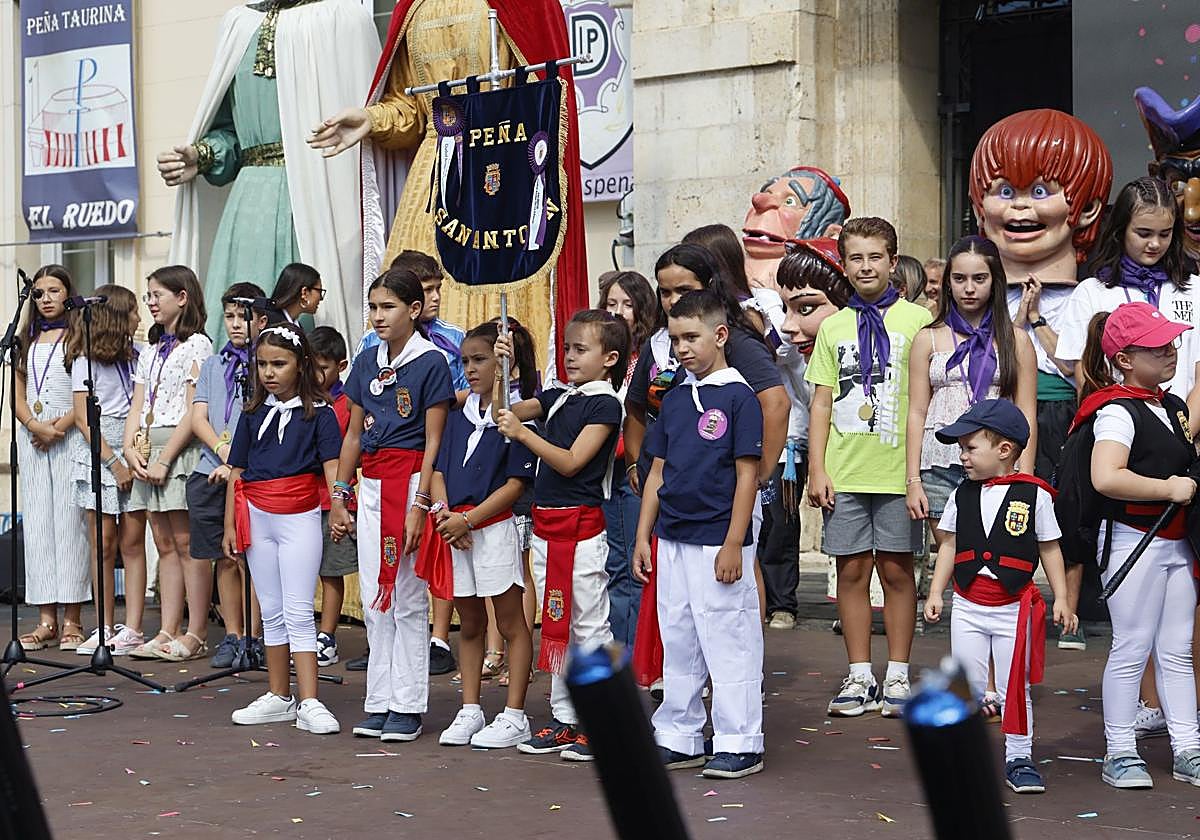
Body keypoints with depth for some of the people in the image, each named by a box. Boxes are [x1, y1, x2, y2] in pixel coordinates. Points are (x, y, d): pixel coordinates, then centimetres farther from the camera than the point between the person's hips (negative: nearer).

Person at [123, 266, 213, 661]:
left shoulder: (196, 346, -4)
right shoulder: (151, 351, 20)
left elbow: (194, 410, -12)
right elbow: (137, 406, 16)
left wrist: (165, 459, -16)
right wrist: (131, 449, -1)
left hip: (181, 450, -8)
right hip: (149, 451, 8)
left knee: (186, 543, -7)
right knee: (165, 544, 7)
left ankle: (196, 634, -4)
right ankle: (168, 632, 8)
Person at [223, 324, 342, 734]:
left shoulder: (318, 413, -4)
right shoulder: (253, 414, 8)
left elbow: (331, 466, -14)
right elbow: (237, 472, 11)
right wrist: (230, 525, 9)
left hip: (299, 519, -5)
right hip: (257, 518, 5)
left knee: (299, 613, -8)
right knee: (271, 612, 11)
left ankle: (309, 704, -9)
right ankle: (279, 697, 19)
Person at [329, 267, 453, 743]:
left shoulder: (430, 363, -7)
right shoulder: (367, 363, 11)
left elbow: (434, 440, -9)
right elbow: (353, 434, 16)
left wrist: (420, 504, -15)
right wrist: (339, 496, 12)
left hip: (411, 483, -6)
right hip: (371, 485, 6)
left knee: (408, 598, -2)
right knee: (374, 599, 7)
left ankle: (408, 706, 5)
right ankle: (379, 702, 14)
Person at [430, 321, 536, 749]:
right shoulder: (459, 416, 12)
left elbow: (515, 484, -13)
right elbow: (439, 471, 12)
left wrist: (467, 520, -16)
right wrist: (444, 511, -6)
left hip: (494, 527, -7)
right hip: (455, 530, 7)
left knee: (510, 623, 2)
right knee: (469, 624, 14)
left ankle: (514, 716, 6)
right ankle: (469, 711, 21)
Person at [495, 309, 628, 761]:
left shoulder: (605, 404, -9)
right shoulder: (559, 397, 12)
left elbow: (571, 462, -16)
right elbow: (506, 412, 18)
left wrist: (522, 433, -18)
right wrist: (501, 366, 5)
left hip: (582, 525, -8)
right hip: (546, 523, 8)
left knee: (589, 625, -2)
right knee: (555, 623, 11)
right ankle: (564, 719, 19)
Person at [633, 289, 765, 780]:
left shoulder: (738, 397, -9)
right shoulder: (675, 400, 11)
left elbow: (747, 475, -11)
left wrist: (733, 545, -15)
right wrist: (643, 537, 11)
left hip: (718, 543, -7)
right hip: (672, 542, 7)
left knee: (728, 641, -1)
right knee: (677, 643, 13)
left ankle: (739, 744, 8)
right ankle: (678, 738, 22)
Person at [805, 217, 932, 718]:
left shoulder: (916, 320, 2)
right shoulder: (833, 326, 11)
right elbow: (822, 403, 12)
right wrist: (817, 469, 3)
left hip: (898, 469, -3)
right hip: (845, 472, 3)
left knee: (896, 569, 2)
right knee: (851, 569, 5)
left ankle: (897, 676, 11)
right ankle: (859, 676, 13)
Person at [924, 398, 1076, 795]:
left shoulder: (1034, 495, -5)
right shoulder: (962, 495, 5)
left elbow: (1050, 549, 2)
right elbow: (949, 546, 11)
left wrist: (1061, 599, 0)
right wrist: (935, 592, 6)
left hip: (1015, 608, -3)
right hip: (968, 607, 3)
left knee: (1014, 687, 3)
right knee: (968, 685, 6)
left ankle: (1018, 758, 13)